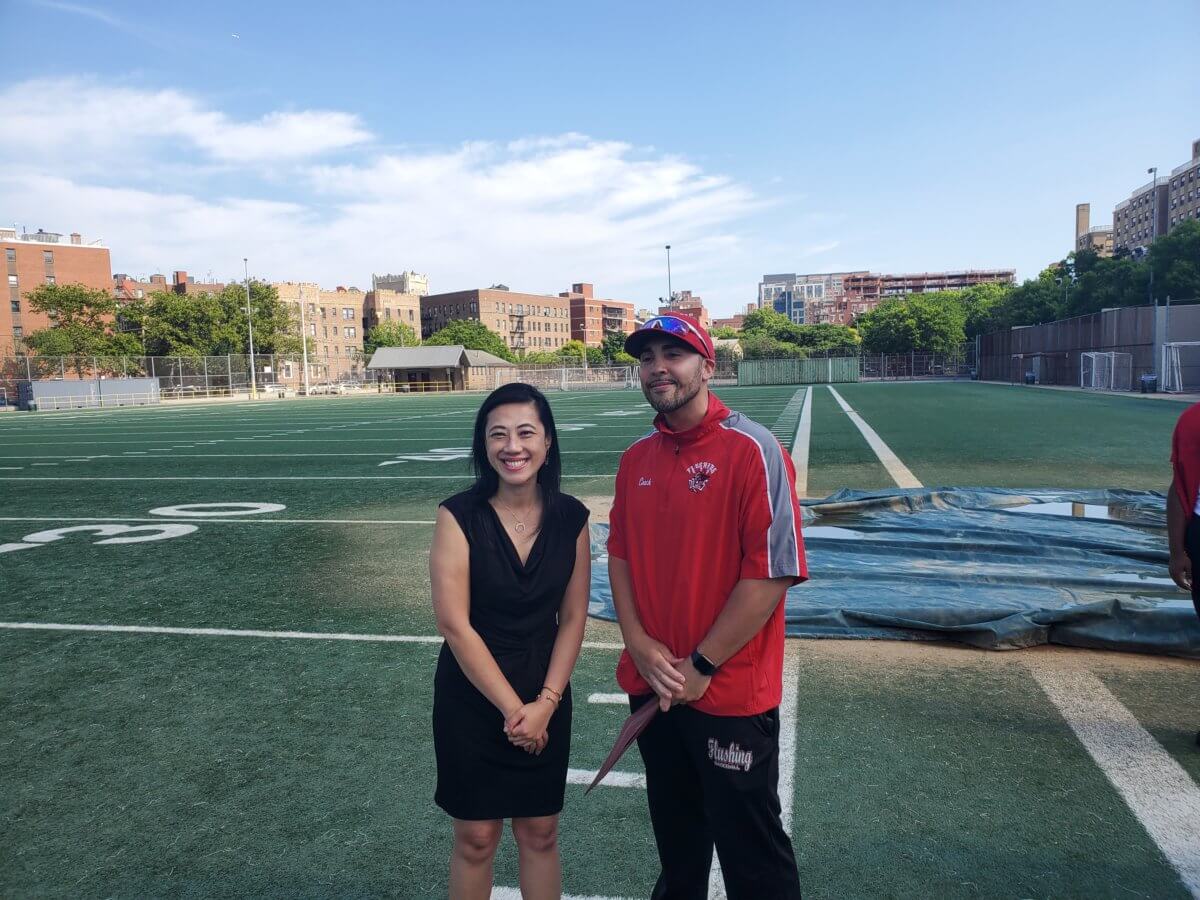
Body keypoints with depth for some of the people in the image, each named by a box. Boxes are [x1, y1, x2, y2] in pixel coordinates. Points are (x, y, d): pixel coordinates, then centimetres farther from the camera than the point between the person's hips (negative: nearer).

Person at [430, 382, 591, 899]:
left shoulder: (571, 518, -5)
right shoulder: (458, 516, -15)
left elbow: (573, 618, -1)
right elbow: (454, 624, -16)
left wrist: (545, 701, -10)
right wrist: (511, 706, -14)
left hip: (546, 699, 3)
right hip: (471, 699, -2)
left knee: (540, 834, 15)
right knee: (475, 838, 12)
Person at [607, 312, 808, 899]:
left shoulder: (752, 450, -16)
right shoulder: (636, 458, 5)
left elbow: (772, 572, -19)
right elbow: (620, 554, 9)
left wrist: (702, 665, -16)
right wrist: (639, 643, -5)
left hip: (730, 693, -6)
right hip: (651, 687, 6)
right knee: (675, 834, 25)